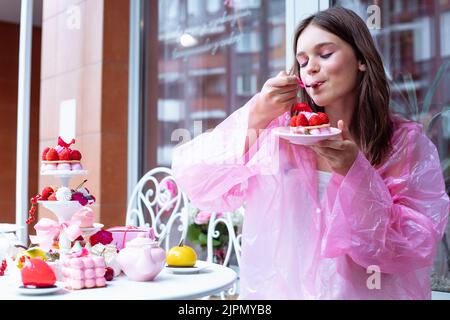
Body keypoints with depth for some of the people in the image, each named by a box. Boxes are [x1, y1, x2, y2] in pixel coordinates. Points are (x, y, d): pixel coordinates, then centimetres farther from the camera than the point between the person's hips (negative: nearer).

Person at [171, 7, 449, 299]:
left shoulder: (408, 143, 0)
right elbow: (193, 178, -4)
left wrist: (356, 173, -17)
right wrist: (253, 120, -15)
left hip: (363, 292, -1)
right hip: (277, 289, 1)